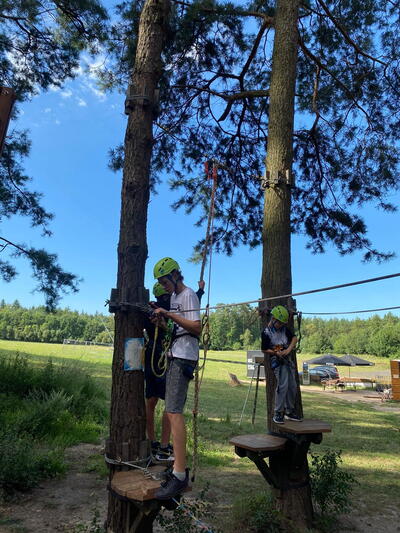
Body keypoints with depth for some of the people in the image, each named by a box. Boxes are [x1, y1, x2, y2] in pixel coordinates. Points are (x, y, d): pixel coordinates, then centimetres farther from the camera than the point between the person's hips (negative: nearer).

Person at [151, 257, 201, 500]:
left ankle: (180, 475, -14)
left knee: (174, 412, -16)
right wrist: (161, 321, 6)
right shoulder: (174, 297, 19)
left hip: (184, 357, -10)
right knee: (172, 411, 11)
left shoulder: (189, 295, -9)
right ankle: (179, 465, 20)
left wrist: (169, 315, -20)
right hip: (175, 356, 10)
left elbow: (197, 328, -19)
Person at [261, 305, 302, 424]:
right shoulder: (266, 333, -10)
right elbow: (264, 350, -4)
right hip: (277, 361, -7)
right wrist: (276, 353, -19)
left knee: (292, 386, 9)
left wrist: (288, 349, -4)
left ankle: (289, 411, 24)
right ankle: (277, 413, -7)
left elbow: (294, 338, 12)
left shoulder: (284, 329, 8)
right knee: (283, 385, -18)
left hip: (287, 359, 7)